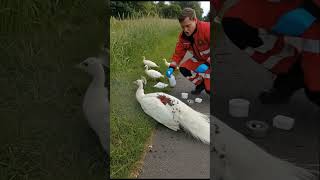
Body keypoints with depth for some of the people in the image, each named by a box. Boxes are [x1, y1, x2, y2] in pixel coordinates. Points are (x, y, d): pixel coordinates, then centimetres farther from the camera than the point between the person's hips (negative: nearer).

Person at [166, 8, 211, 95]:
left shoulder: (207, 28, -32)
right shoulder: (183, 36, -11)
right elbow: (178, 53, -6)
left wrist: (207, 64, -41)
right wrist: (171, 67, -20)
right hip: (200, 59, 7)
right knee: (184, 68, -12)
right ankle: (201, 84, 11)